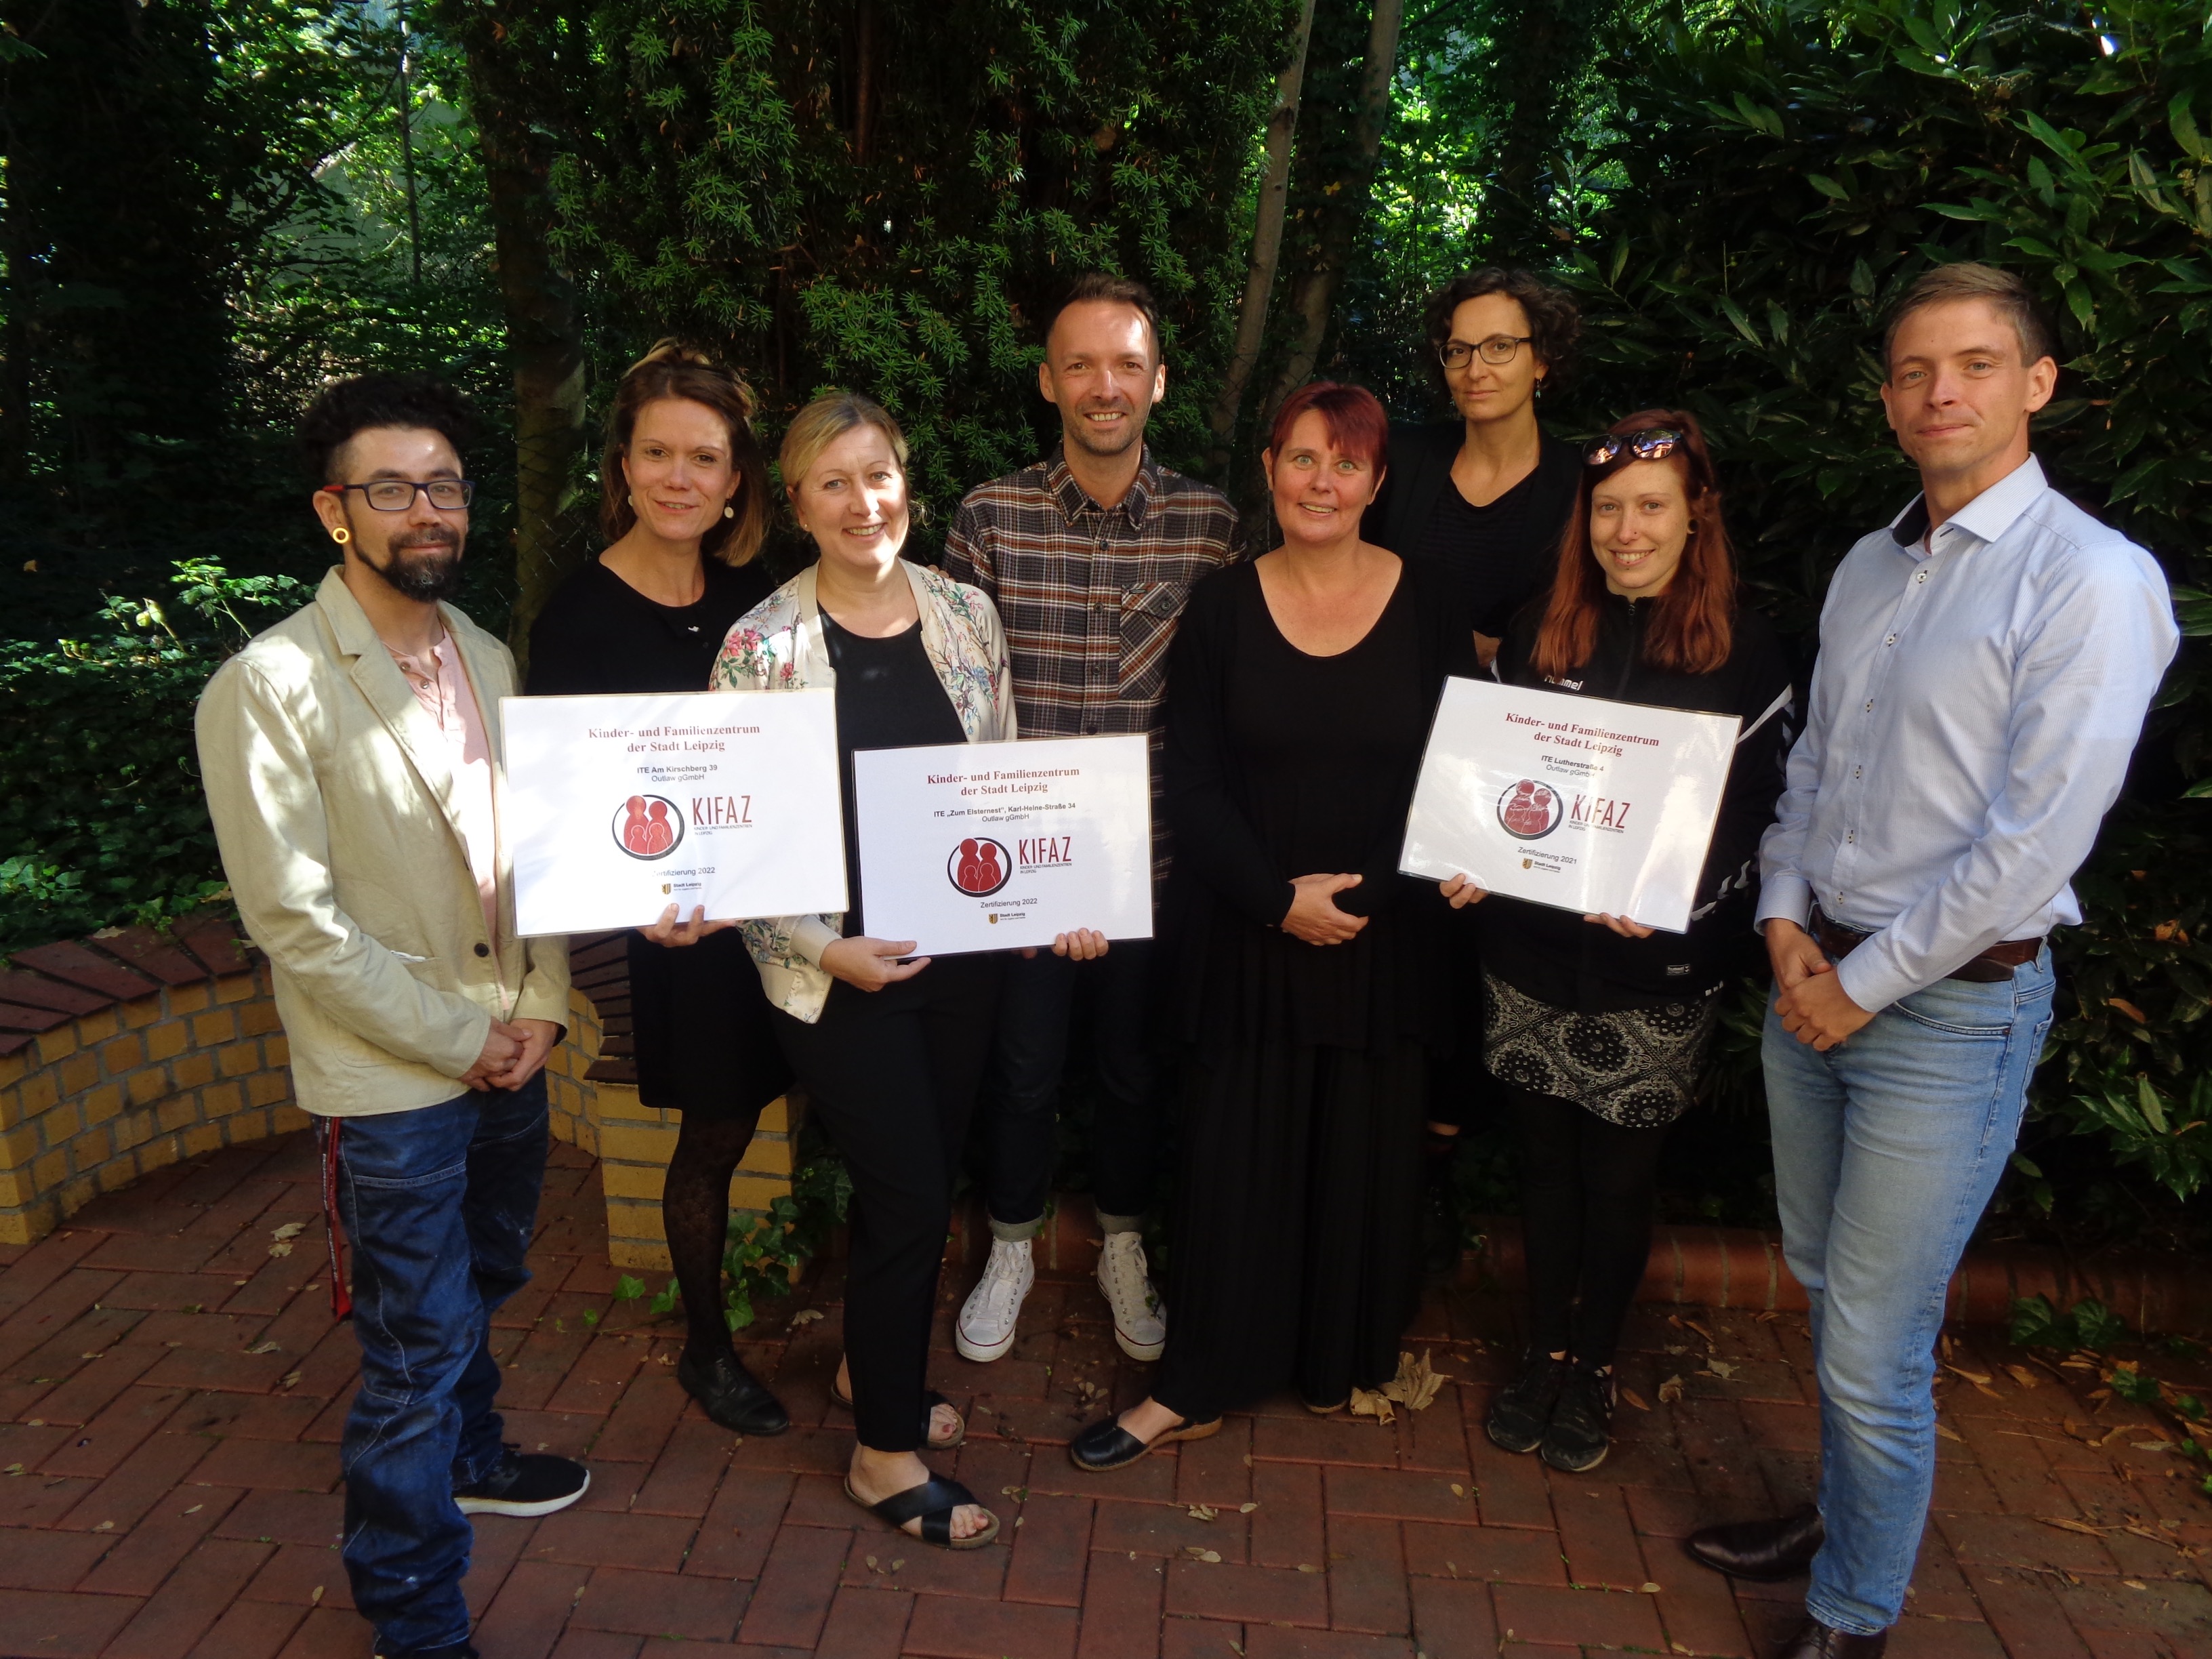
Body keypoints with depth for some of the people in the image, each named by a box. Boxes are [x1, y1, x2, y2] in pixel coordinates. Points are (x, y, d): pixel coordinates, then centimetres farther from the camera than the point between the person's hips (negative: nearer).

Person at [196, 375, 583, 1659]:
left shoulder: (492, 662, 5)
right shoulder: (269, 687, -15)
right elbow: (296, 918, -17)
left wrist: (542, 1006, -2)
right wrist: (459, 1042, -14)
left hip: (512, 1055, 6)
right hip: (392, 1082, -6)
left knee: (480, 1289, 25)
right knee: (419, 1346, 4)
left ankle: (467, 1456, 51)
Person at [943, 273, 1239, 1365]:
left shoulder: (1212, 524, -3)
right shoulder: (990, 516, -5)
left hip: (1153, 856, 1)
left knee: (1136, 1068, 17)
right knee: (1022, 1066, 14)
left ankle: (1123, 1248, 41)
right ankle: (1010, 1251, 38)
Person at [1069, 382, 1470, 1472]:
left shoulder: (1427, 605, 0)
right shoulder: (1222, 609, 0)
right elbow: (1194, 785, -2)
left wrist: (1364, 893, -9)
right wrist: (1278, 898, -13)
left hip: (1384, 935, 1)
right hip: (1244, 929, 0)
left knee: (1362, 1151, 11)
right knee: (1234, 1149, 7)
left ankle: (1341, 1363, 33)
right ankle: (1195, 1387, 21)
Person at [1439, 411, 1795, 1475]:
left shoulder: (1744, 653, -5)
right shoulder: (1539, 632, 5)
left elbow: (1759, 818, -6)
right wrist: (1468, 867, -8)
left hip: (1657, 981, -2)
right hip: (1530, 959, 3)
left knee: (1620, 1177, 10)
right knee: (1545, 1160, 14)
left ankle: (1594, 1368, 32)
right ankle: (1544, 1350, 34)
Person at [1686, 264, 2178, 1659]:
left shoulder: (2089, 578, -13)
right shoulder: (1868, 569, 10)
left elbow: (2037, 839, -18)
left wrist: (1862, 984, -12)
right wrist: (1787, 923, 1)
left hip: (1954, 1005, -7)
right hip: (1818, 982, 7)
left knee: (1874, 1354, 1)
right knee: (1825, 1292, 20)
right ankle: (1850, 1513, 42)